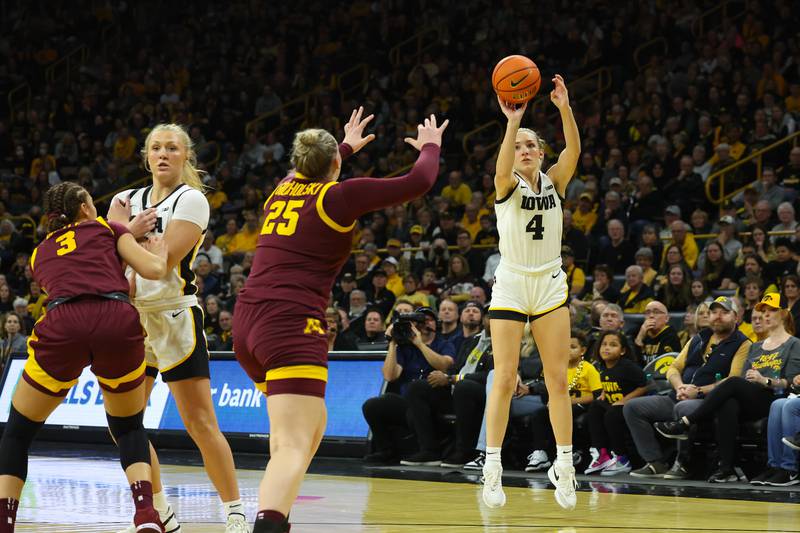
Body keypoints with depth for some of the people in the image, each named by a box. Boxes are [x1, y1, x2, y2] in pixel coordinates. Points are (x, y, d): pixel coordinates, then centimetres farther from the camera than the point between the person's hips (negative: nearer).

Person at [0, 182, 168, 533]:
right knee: (129, 428, 23)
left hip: (62, 325, 0)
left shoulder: (40, 253, 32)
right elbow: (153, 270, 12)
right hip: (119, 322, 0)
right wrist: (159, 252, 35)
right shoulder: (107, 228, 25)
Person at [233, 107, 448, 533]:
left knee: (310, 423, 27)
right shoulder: (339, 194, -1)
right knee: (294, 446, -18)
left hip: (247, 322, 8)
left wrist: (346, 146, 59)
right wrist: (429, 147, 21)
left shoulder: (283, 190, 18)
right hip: (292, 325, -8)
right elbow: (418, 183, 1)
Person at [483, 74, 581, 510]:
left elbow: (573, 151, -15)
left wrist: (565, 108, -30)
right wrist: (512, 122, -43)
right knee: (505, 379, -6)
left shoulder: (554, 181, 4)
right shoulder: (508, 185, -4)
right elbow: (503, 169, -29)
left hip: (550, 285, 3)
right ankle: (492, 468, -1)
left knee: (558, 378, 0)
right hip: (510, 285, -3)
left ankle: (564, 466, 4)